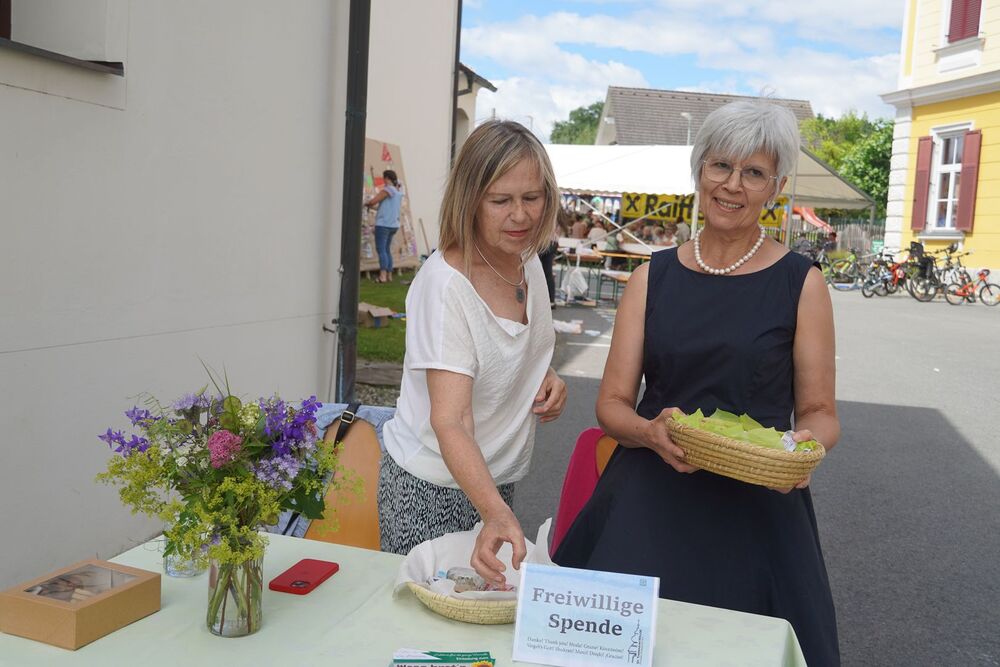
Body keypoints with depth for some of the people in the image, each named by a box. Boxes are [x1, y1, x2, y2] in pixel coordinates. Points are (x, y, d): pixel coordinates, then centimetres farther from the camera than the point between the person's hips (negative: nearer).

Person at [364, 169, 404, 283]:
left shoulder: (387, 190, -12)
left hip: (383, 224, -8)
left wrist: (366, 203, 8)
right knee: (387, 249, 14)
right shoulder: (399, 191, 13)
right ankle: (389, 275, 13)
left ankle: (383, 275, -16)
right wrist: (375, 206, 27)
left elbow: (373, 201, -14)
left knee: (381, 249, -8)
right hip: (394, 224, 8)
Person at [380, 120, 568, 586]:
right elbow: (449, 419, -32)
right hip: (429, 488, -7)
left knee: (498, 588, 20)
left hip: (496, 480, 7)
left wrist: (547, 379, -4)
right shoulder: (445, 283, -25)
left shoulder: (528, 261, -2)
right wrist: (495, 513, -45)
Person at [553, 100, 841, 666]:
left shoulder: (801, 283, 0)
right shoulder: (653, 277, 6)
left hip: (755, 510, -1)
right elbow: (613, 402, 5)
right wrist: (651, 433, -17)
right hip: (650, 499, 1)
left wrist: (805, 446, -17)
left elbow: (819, 412, 5)